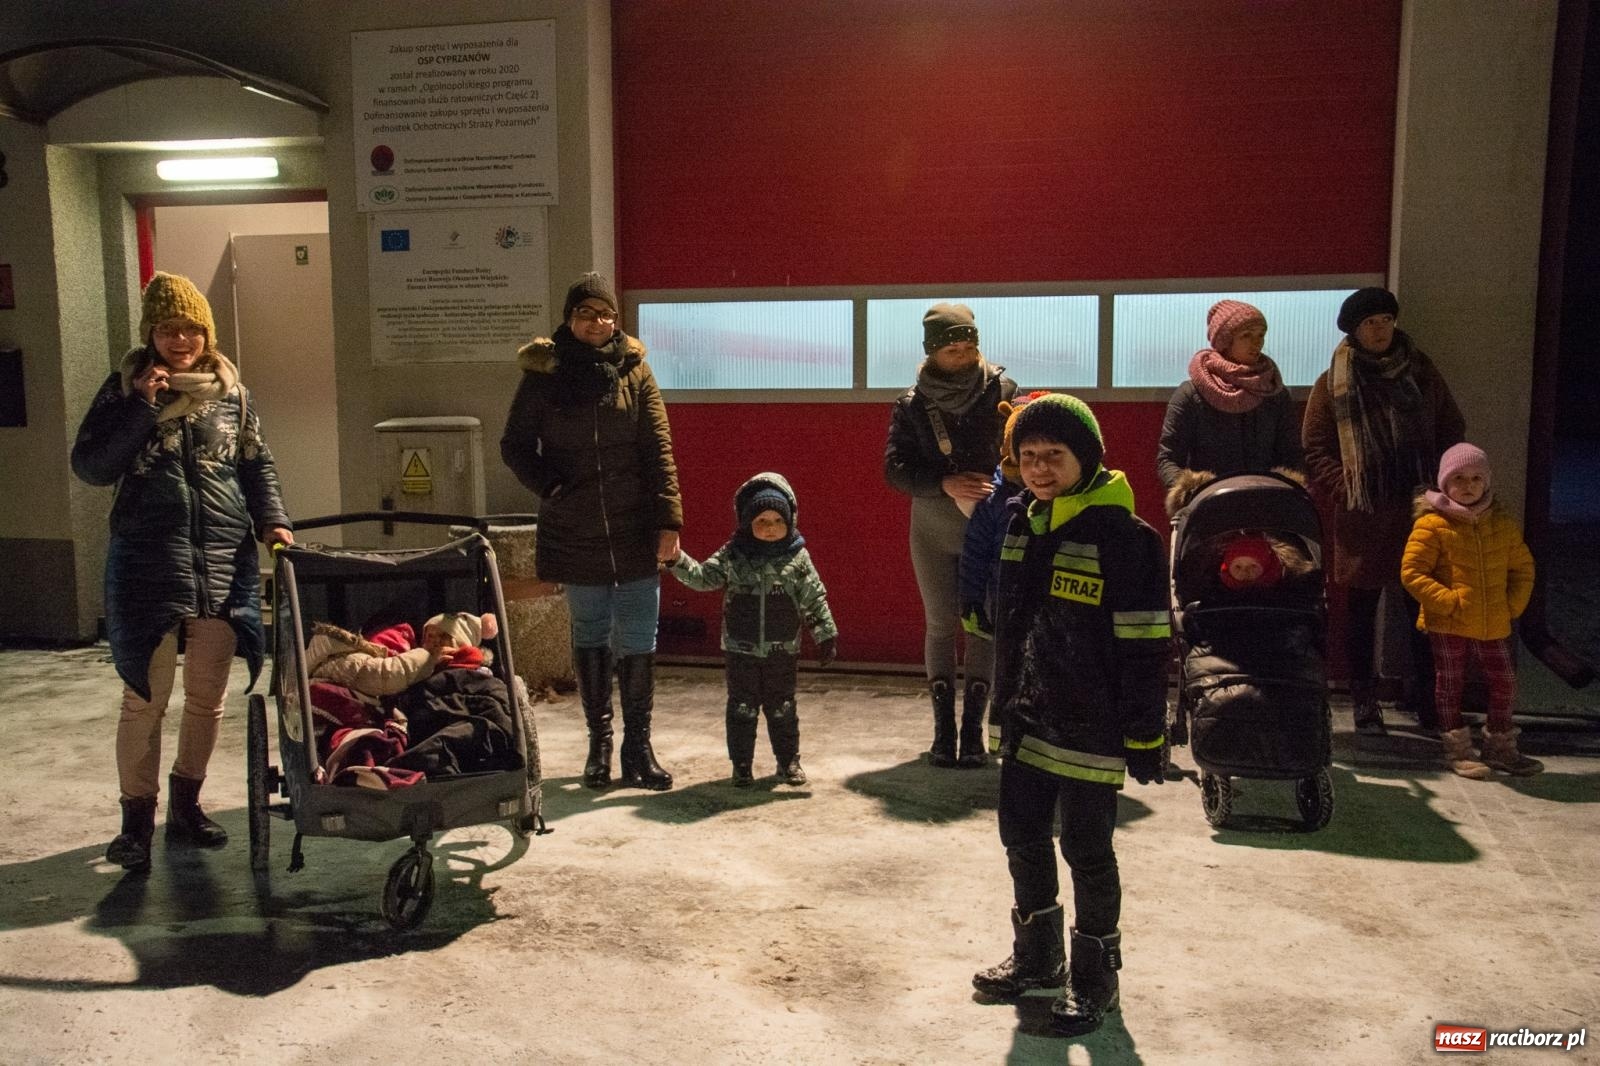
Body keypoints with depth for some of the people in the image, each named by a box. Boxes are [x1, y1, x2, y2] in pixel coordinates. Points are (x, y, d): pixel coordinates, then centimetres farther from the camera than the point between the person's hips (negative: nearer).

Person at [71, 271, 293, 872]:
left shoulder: (230, 390, 7)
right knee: (146, 698, -1)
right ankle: (136, 821, 13)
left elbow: (257, 464, 13)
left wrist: (273, 521, -3)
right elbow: (89, 467, -4)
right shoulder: (125, 388, 2)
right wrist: (141, 408, -13)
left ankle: (185, 806, 27)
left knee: (207, 697, 10)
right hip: (147, 566, -2)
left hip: (224, 563, 3)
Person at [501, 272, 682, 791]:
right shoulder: (543, 374, 1)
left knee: (638, 643, 0)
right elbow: (515, 446, 7)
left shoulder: (634, 370, 2)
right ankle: (599, 740, 24)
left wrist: (668, 520, -8)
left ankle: (638, 748, 10)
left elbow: (659, 451, -1)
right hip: (575, 532, 0)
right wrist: (550, 486, -8)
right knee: (590, 637, 12)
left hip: (635, 532, 0)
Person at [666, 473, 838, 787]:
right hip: (741, 648, 0)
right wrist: (679, 559, -19)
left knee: (782, 708, 10)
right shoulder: (732, 556, -3)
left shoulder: (797, 558, -4)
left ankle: (789, 761, 24)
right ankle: (741, 765, 17)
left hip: (782, 650, 0)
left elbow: (814, 599, 0)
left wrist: (826, 634, 1)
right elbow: (703, 577, -5)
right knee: (742, 708, 6)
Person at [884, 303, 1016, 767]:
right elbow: (895, 467, -5)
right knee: (940, 625, 6)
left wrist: (1000, 485, -26)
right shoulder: (913, 403, -1)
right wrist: (945, 484, -20)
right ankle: (943, 729, 14)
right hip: (932, 528, 1)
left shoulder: (1002, 391, -5)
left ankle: (973, 726, 13)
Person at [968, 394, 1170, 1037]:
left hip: (1090, 725, -7)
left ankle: (1095, 977, 23)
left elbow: (1144, 646, -15)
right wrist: (1003, 703, 19)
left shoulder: (1122, 535, -16)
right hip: (1028, 719, 7)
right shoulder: (1020, 525, 7)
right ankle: (1036, 958, 35)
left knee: (1087, 850, 4)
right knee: (1022, 836, 16)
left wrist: (1144, 736, -14)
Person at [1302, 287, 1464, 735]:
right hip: (1362, 517, -2)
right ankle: (1364, 702, 14)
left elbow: (1453, 433, 13)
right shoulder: (1333, 385, 3)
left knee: (1424, 606, 5)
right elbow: (1315, 450, 1)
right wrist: (1345, 491, -11)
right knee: (1361, 610, 5)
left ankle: (1425, 697, 19)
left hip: (1419, 513, 2)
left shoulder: (1422, 374, 10)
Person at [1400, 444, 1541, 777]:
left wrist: (1514, 604, 1)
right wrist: (1448, 601, -17)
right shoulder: (1432, 524, -11)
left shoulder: (1503, 523, 5)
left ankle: (1500, 747, 28)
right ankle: (1457, 749, 19)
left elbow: (1523, 566, 13)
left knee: (1504, 681, 11)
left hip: (1493, 624, 4)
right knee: (1449, 684, 6)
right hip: (1447, 624, -4)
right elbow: (1411, 572, -13)